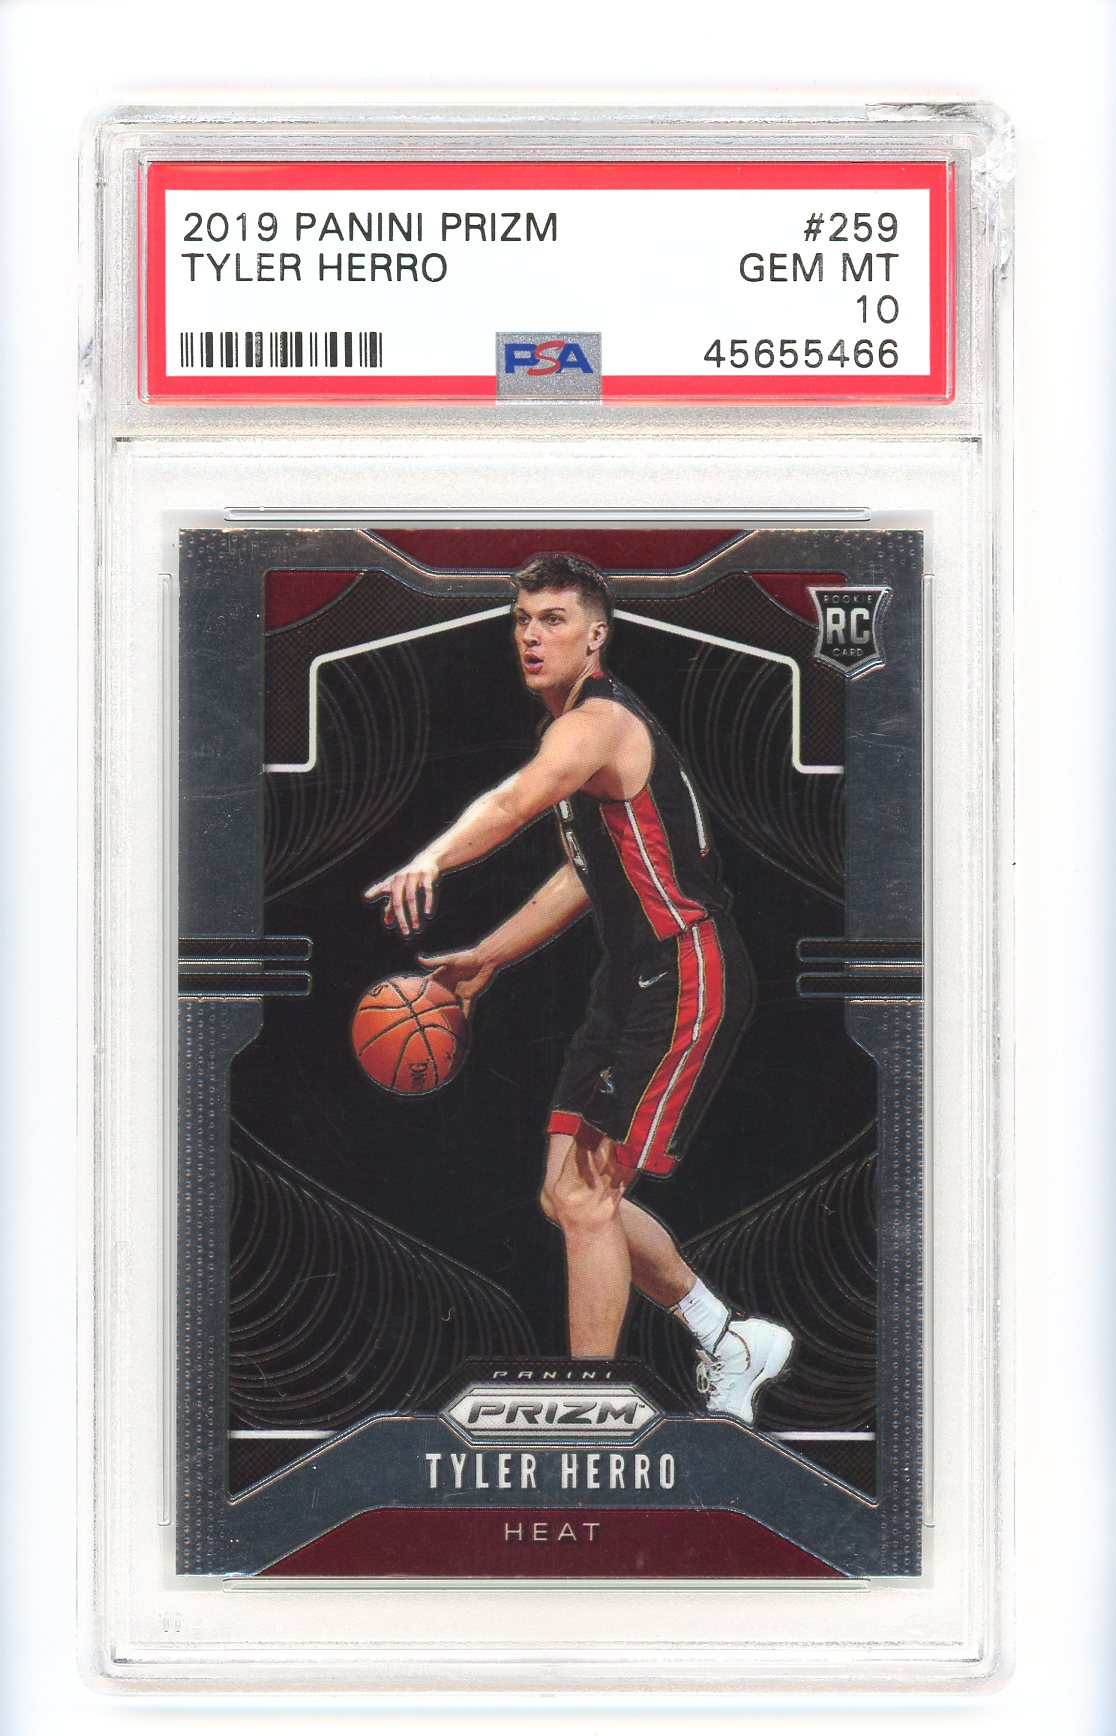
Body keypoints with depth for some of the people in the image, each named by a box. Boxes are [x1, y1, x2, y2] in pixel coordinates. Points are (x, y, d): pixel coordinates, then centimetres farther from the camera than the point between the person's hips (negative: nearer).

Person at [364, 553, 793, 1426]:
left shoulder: (600, 721, -17)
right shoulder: (577, 731, 15)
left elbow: (518, 799, -40)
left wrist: (433, 859, -56)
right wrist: (487, 958, 23)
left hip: (689, 978, -10)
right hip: (635, 977, 10)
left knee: (585, 1196, -11)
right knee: (571, 1192, 12)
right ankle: (731, 1343, 27)